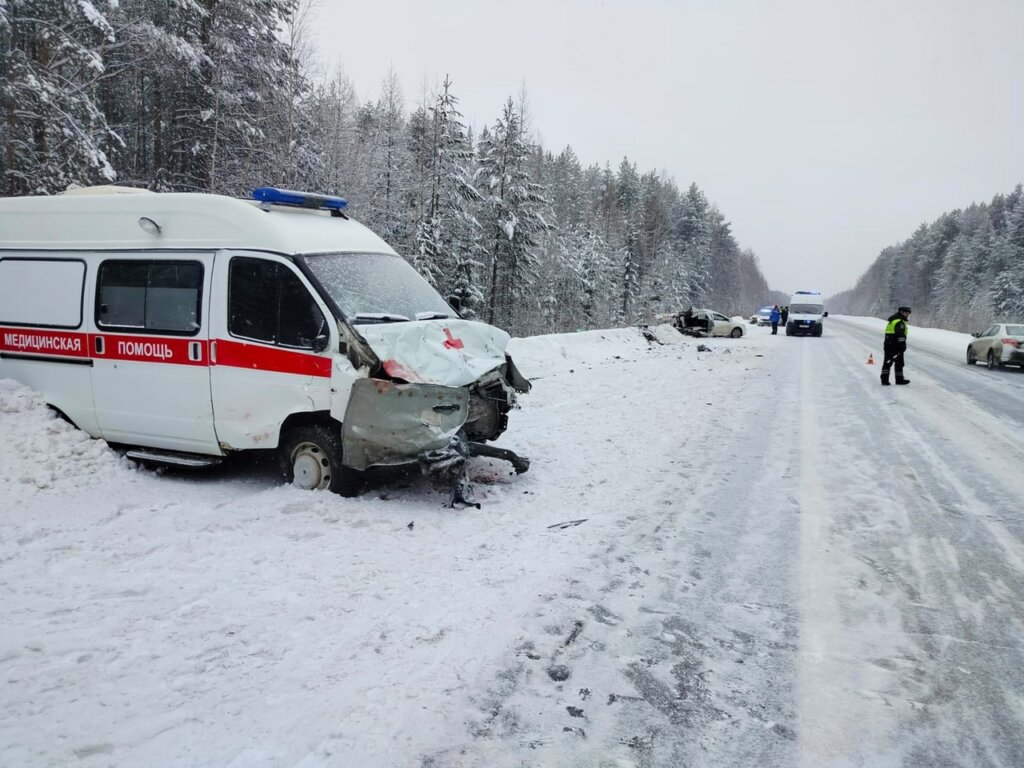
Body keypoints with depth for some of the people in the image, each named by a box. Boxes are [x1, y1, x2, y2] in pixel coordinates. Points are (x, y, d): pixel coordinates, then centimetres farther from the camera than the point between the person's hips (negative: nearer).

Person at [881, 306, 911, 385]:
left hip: (888, 345, 9)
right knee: (899, 363, 3)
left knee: (887, 362, 6)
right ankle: (899, 379, 9)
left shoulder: (892, 321, 18)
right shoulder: (900, 323, -14)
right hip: (896, 346, -9)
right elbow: (900, 335, -21)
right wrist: (903, 345, -19)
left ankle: (884, 380, 5)